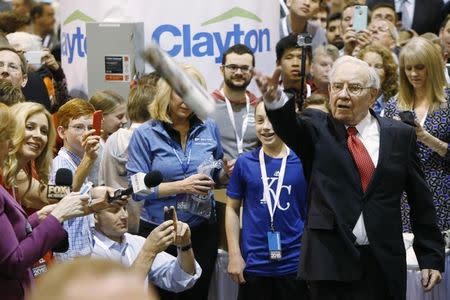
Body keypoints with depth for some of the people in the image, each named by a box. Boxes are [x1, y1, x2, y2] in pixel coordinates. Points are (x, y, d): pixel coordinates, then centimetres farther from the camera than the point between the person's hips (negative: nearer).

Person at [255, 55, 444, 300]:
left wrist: (431, 257, 6)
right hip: (330, 260, -1)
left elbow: (421, 200, 8)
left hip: (384, 264, 1)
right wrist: (275, 99, -42)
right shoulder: (317, 129, 3)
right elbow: (290, 127, -20)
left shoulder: (399, 135, 7)